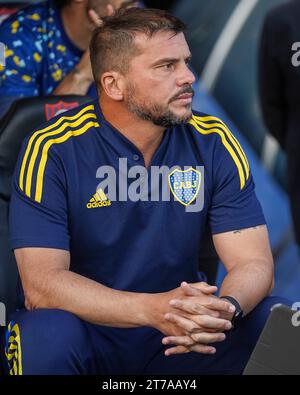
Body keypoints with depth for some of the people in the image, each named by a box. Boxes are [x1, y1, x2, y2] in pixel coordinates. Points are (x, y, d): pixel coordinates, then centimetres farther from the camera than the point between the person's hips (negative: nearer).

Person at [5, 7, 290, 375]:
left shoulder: (213, 142, -3)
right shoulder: (52, 149, -14)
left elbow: (253, 262, -7)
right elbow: (41, 282, -21)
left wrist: (225, 310, -33)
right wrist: (154, 309, -37)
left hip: (178, 339, 3)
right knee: (49, 335, -36)